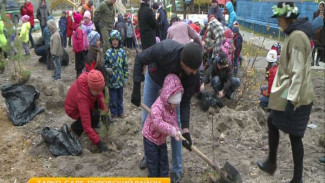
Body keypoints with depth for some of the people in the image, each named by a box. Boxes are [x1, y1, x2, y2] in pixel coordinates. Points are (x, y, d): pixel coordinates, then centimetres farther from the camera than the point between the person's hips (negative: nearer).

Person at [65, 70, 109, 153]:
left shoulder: (91, 78, -29)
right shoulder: (82, 96, -44)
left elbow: (99, 93, -2)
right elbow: (86, 125, -42)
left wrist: (103, 106, -13)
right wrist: (99, 143, -41)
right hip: (74, 110, -8)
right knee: (95, 116, -26)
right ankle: (75, 128, 1)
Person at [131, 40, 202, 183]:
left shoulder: (193, 74, -35)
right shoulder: (165, 50, -45)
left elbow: (185, 100, -25)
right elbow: (140, 59, -28)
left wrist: (185, 128, -33)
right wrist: (136, 88, -33)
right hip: (153, 79, 0)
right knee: (147, 120, 7)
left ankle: (177, 170, 13)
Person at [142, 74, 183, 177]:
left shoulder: (173, 107, -6)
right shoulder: (157, 107, -34)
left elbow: (173, 121, -4)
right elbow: (158, 123, -42)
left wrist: (177, 131, -23)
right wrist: (172, 130, -46)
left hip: (162, 138, 7)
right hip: (150, 137, -7)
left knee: (164, 160, 16)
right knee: (153, 161, 7)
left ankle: (164, 178, 30)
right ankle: (153, 177, 27)